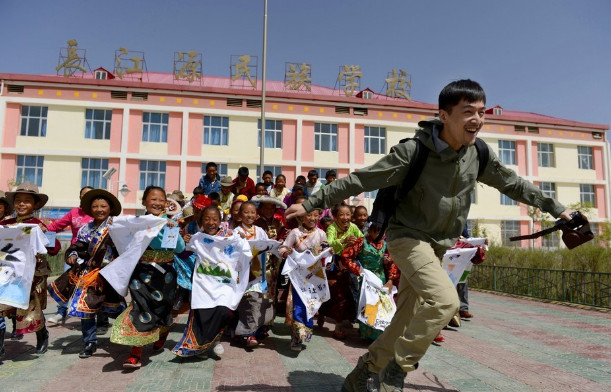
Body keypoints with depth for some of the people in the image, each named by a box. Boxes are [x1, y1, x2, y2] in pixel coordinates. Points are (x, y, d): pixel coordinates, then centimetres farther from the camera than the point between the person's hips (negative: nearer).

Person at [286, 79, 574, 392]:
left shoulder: (479, 154, -5)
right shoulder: (413, 151, -22)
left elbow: (513, 184, 13)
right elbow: (358, 180, -19)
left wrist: (557, 208, 19)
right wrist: (310, 203, -19)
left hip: (439, 244, 6)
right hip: (408, 235, -6)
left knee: (407, 320, 9)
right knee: (445, 300, -25)